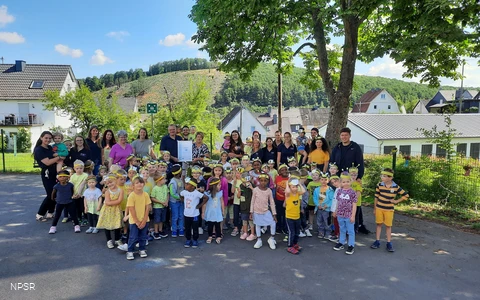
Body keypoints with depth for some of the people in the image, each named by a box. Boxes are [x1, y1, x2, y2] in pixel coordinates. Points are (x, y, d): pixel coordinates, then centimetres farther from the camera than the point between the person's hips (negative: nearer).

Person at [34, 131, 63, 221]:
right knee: (50, 195, -6)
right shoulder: (39, 150, -8)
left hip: (55, 173, 6)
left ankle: (50, 213, 20)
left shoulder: (50, 148, 13)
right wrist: (58, 157, -9)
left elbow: (60, 160, 6)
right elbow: (47, 162, -18)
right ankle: (39, 214, 8)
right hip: (47, 174, -6)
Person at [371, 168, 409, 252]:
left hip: (389, 209, -1)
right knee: (379, 224, 8)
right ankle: (377, 241, 16)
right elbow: (376, 197, 2)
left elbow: (406, 195, 0)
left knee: (388, 226, 7)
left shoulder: (396, 187, -11)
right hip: (379, 208, 1)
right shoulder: (379, 185, -7)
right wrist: (374, 208, 5)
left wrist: (396, 201, -5)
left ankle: (389, 243, 15)